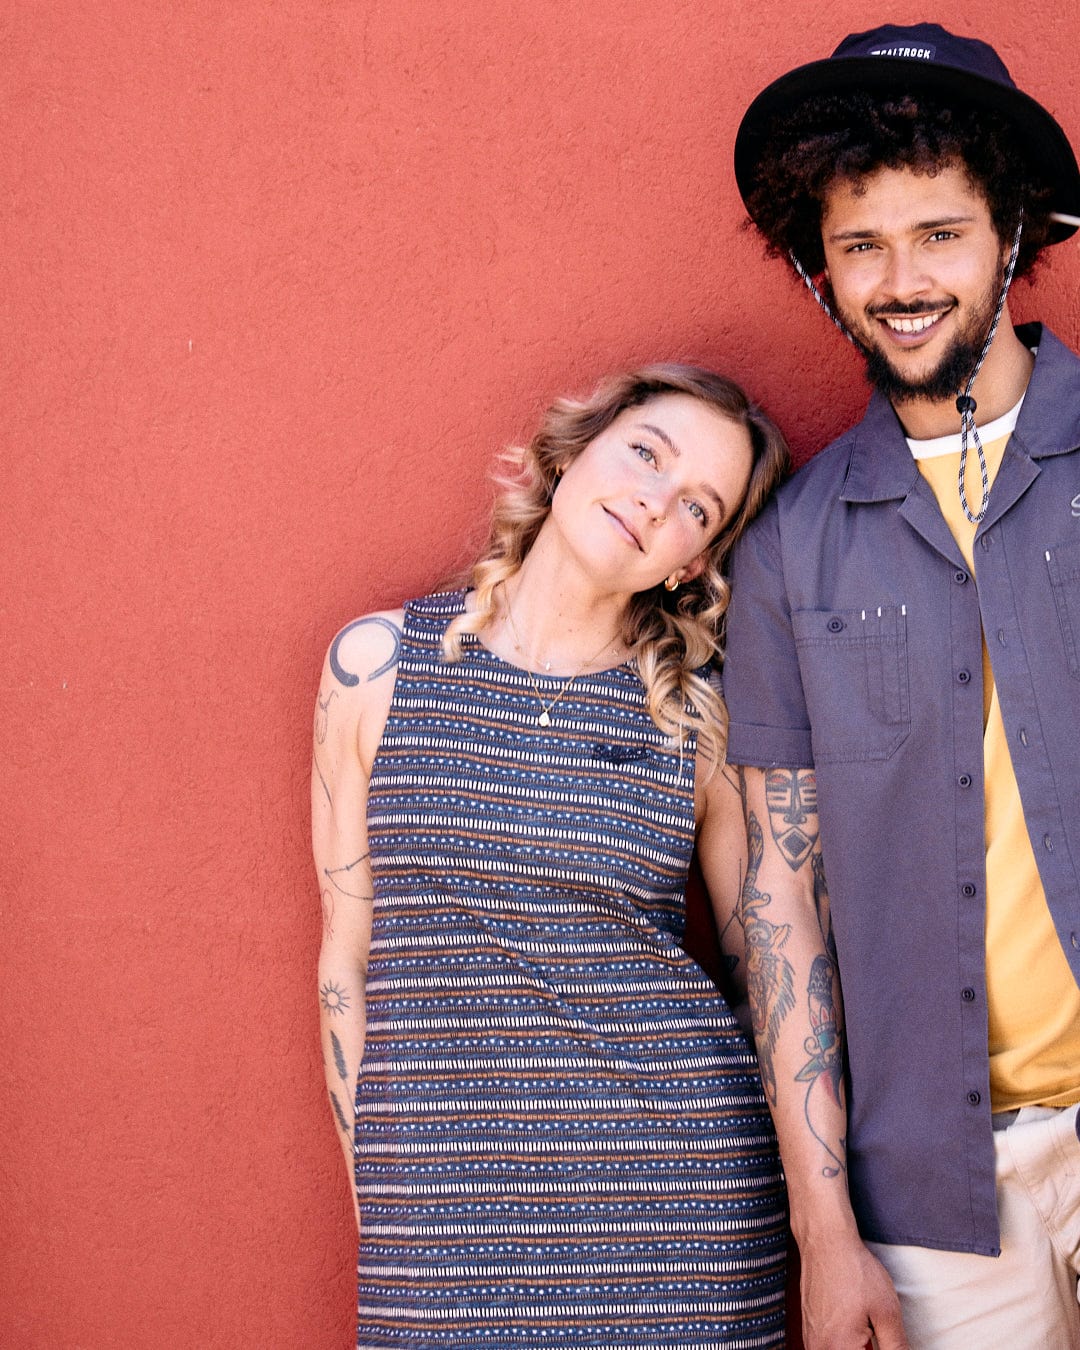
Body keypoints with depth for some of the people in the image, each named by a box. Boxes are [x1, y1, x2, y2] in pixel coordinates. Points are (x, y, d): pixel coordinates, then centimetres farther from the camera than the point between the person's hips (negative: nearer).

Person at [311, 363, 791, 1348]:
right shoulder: (378, 664, 1)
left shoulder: (703, 721, 0)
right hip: (438, 1208, 0)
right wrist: (370, 1212, 7)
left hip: (677, 1186, 0)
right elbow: (347, 958, 5)